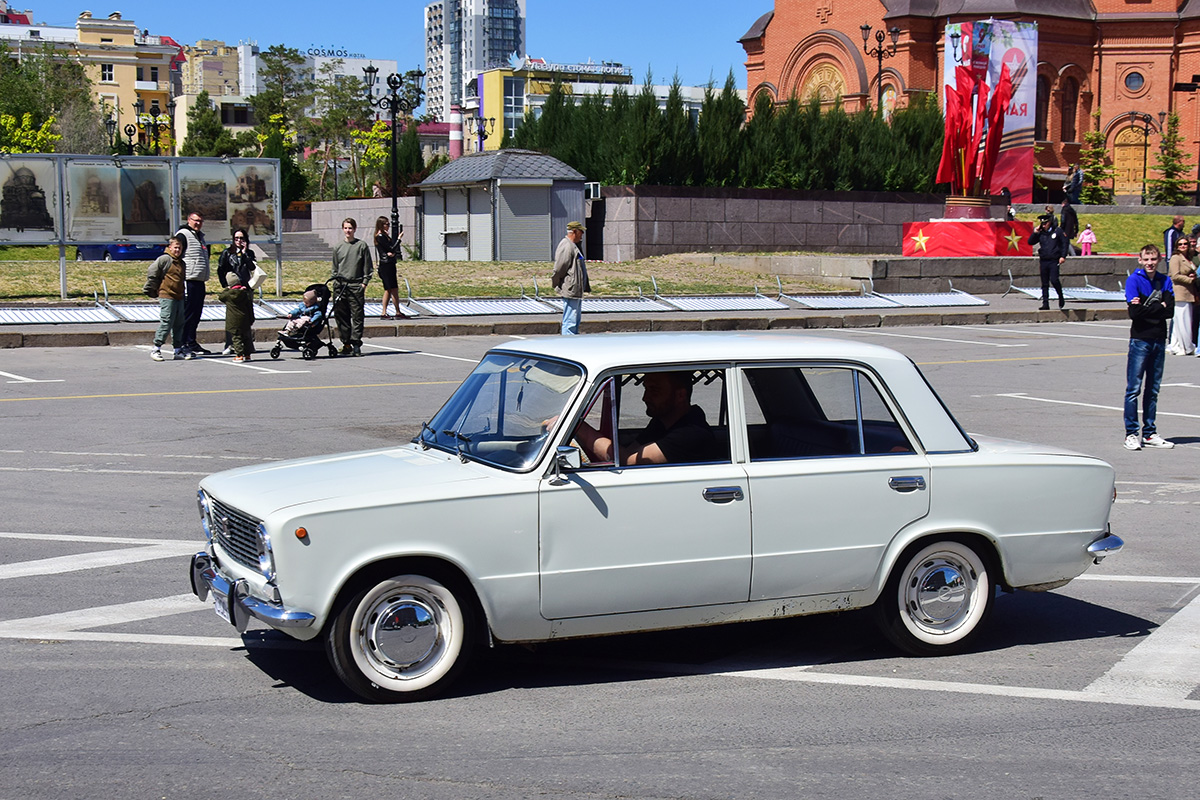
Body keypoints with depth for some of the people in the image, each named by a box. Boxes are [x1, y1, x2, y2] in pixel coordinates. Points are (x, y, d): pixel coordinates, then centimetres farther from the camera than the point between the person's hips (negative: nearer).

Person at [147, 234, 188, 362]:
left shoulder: (181, 263, 16)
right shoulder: (164, 259, -8)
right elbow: (151, 272, -8)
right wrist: (157, 286, -1)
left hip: (179, 297, 8)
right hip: (167, 296, -8)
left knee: (179, 323, 10)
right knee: (166, 323, -9)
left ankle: (179, 349, 16)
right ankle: (156, 349, -4)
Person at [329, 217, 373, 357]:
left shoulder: (362, 245, 3)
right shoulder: (338, 247, 12)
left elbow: (368, 267, 4)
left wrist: (364, 283, -4)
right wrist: (334, 281, 9)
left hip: (356, 286, -3)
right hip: (340, 286, 3)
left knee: (357, 316, -6)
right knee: (341, 316, 4)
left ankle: (356, 344, -5)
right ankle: (346, 344, 11)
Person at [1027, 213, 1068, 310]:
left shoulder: (1058, 231, 1)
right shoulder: (1040, 233, 10)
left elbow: (1064, 243, 1)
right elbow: (1030, 242, 8)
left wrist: (1063, 256, -8)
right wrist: (1035, 232, -2)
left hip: (1054, 261, -4)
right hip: (1043, 261, 4)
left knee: (1054, 280, -17)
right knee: (1045, 283, 5)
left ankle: (1061, 297, 6)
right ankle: (1045, 303, 10)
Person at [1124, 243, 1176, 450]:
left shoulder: (1165, 281, 8)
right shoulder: (1134, 281, -5)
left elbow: (1170, 311, -4)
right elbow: (1135, 312, -15)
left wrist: (1147, 308, -12)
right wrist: (1158, 308, -7)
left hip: (1159, 340, 4)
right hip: (1140, 340, -4)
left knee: (1153, 390, 10)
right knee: (1134, 388, -4)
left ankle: (1149, 433, 15)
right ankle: (1131, 434, 0)